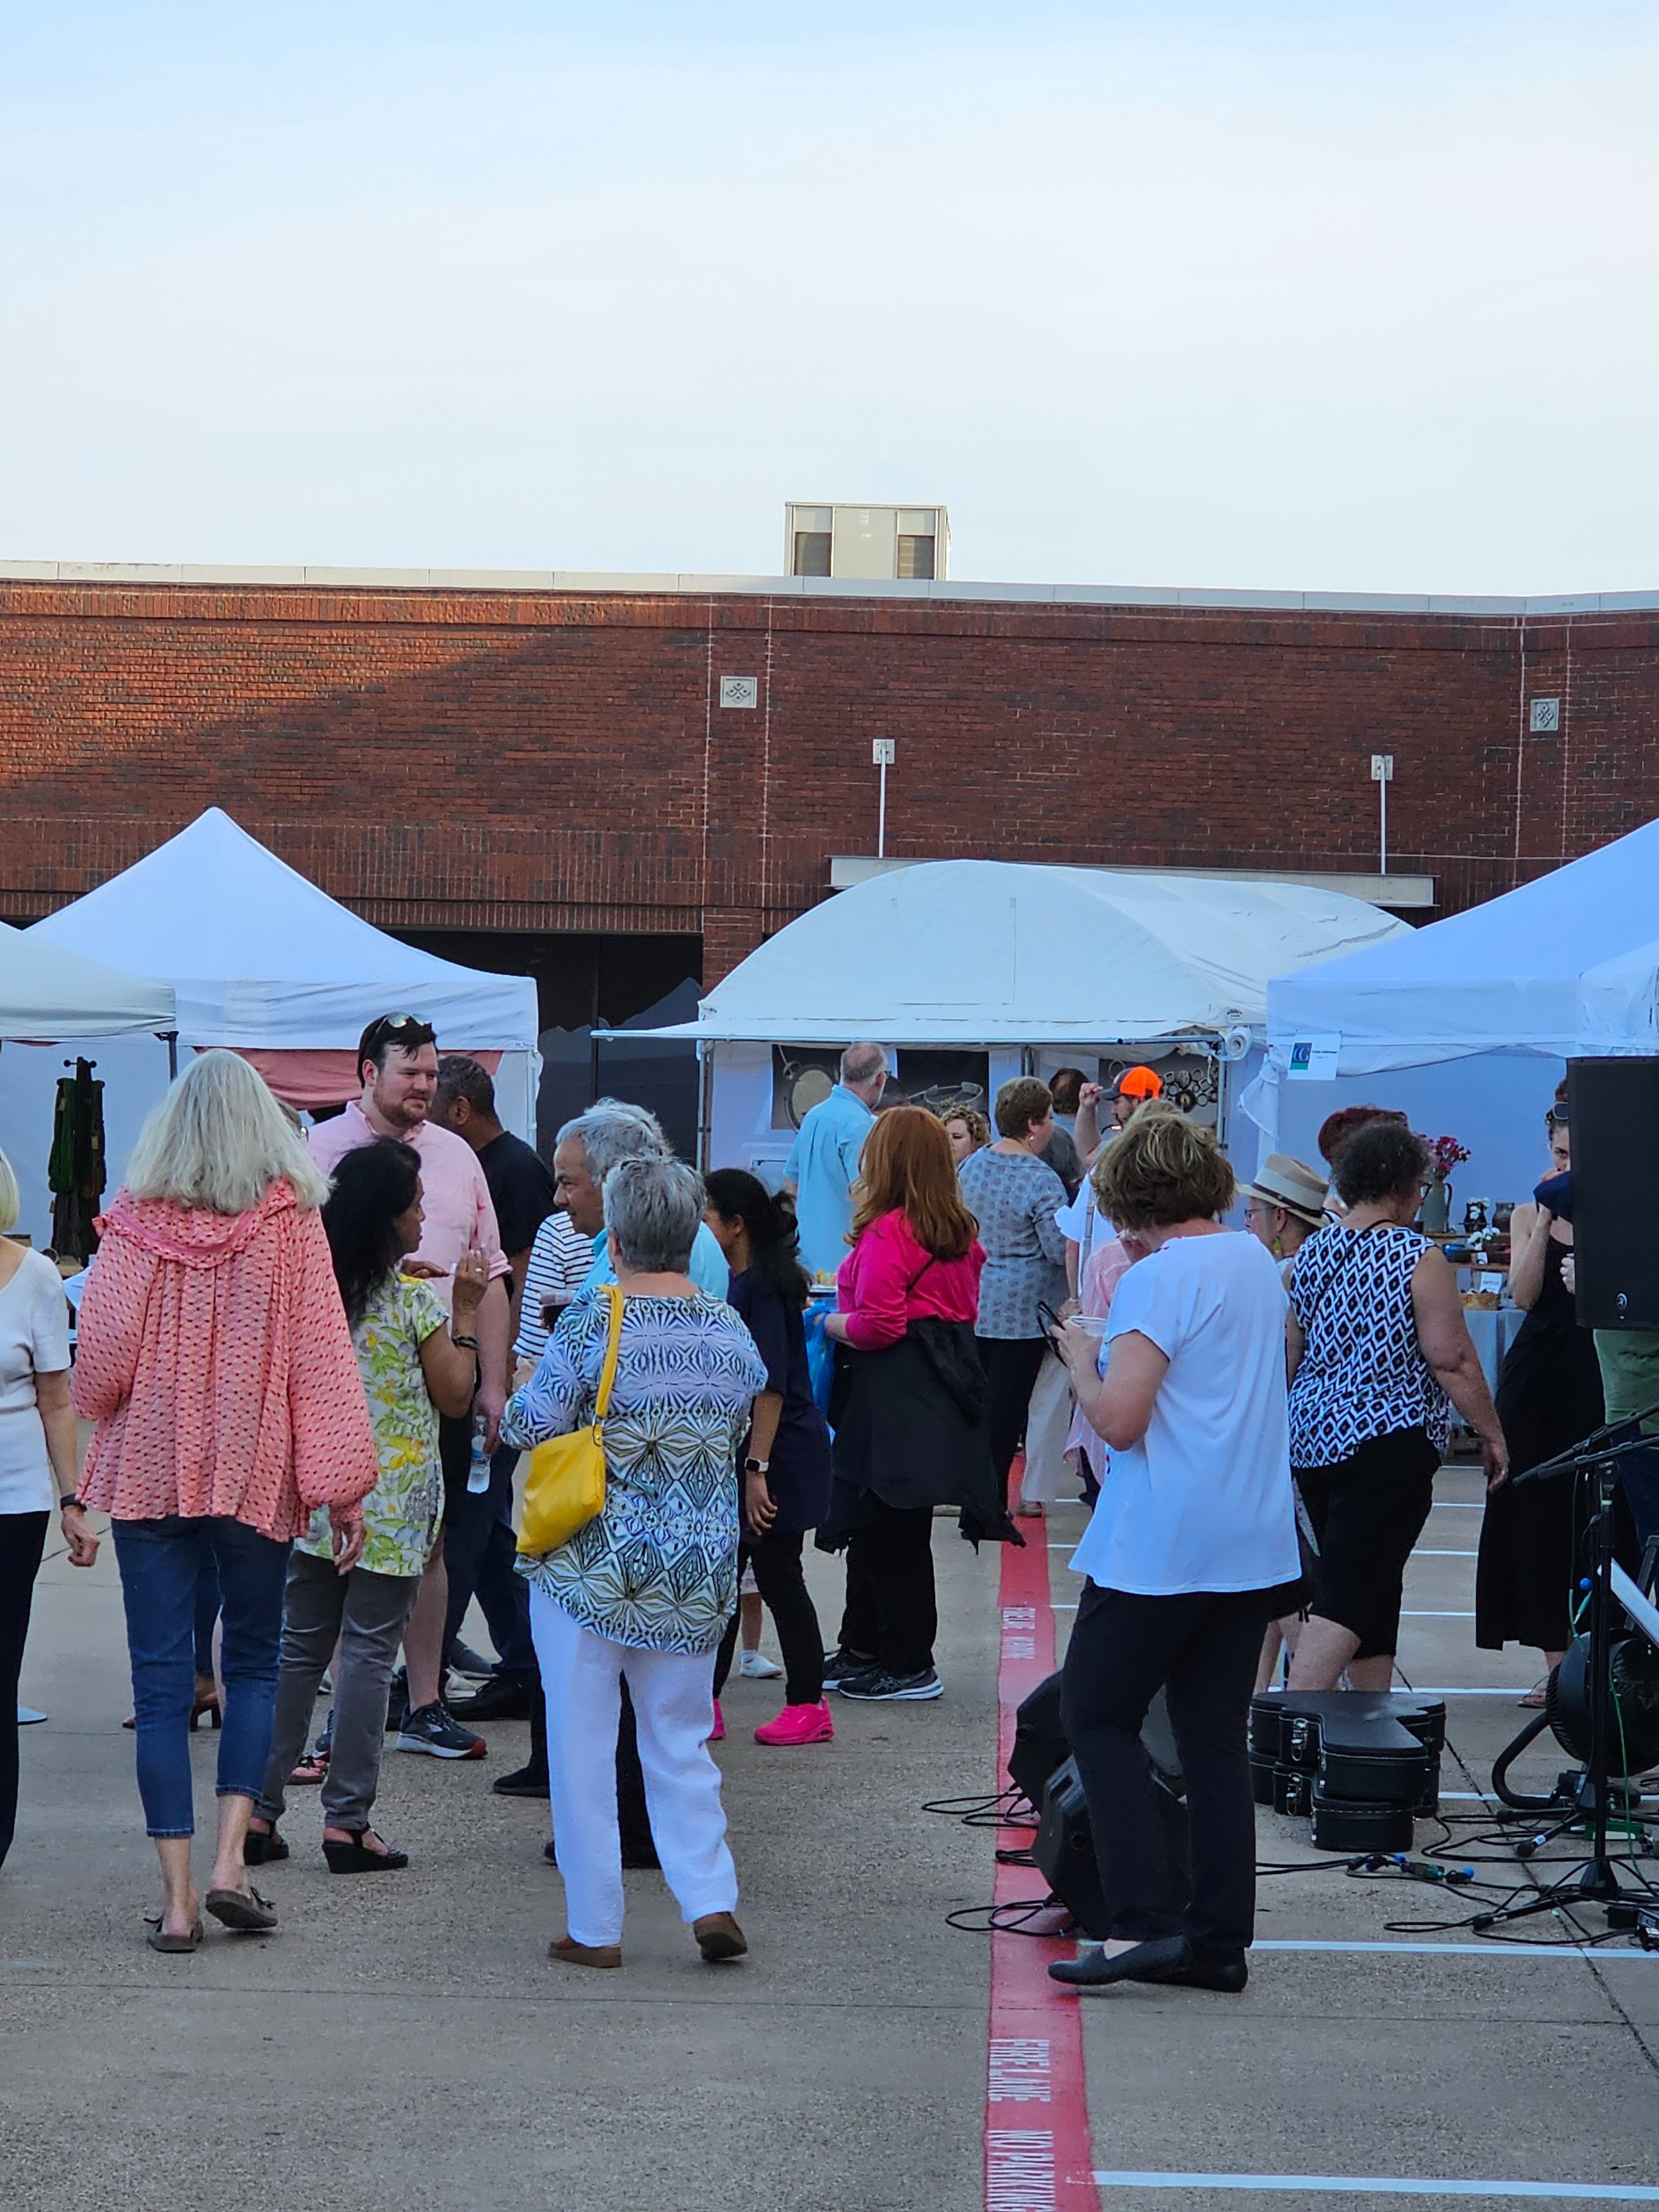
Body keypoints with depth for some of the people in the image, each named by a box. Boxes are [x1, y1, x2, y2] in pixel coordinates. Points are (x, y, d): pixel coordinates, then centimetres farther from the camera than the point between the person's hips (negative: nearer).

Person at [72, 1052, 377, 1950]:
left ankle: (178, 1900, 2)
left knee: (162, 1682, 4)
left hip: (148, 1471, 0)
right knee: (253, 1664, 16)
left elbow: (100, 1362, -4)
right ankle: (230, 1859, 1)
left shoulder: (134, 1221, -4)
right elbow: (319, 1356, -6)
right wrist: (341, 1488, -4)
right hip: (254, 1472, 0)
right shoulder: (290, 1220, -5)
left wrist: (105, 1416, 19)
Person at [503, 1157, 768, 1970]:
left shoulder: (595, 1319, -13)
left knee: (582, 1744, 6)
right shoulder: (731, 1331, 2)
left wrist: (512, 1399, 12)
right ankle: (710, 1898, 3)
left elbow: (529, 1424, -8)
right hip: (698, 1574, 4)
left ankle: (594, 1927, 8)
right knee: (681, 1741, 16)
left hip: (593, 1565, -4)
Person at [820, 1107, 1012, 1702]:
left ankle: (910, 1667, 4)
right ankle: (862, 1649, 25)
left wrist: (829, 1323, -2)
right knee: (885, 1529, 17)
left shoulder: (887, 1233, -16)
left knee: (891, 1534, -1)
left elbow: (877, 1326, -21)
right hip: (944, 1380, 9)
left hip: (892, 1392, -9)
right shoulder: (959, 1231, 10)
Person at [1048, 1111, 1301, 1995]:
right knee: (1216, 1738, 10)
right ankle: (1219, 1938, 10)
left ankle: (1145, 1921, -6)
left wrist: (1081, 1357, -2)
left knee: (1097, 1718, 4)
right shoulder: (1257, 1261, 10)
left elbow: (1120, 1420, -20)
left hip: (1161, 1548, -8)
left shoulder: (1158, 1279, -15)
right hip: (1254, 1545, 8)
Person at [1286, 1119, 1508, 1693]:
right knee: (1347, 1598, -10)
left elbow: (1287, 1354, 14)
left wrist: (1287, 1428, 26)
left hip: (1312, 1438, 7)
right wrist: (1492, 1434, -2)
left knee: (1373, 1587, 18)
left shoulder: (1311, 1254, 9)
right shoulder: (1419, 1259, -10)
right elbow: (1453, 1362, -12)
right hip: (1387, 1444, -7)